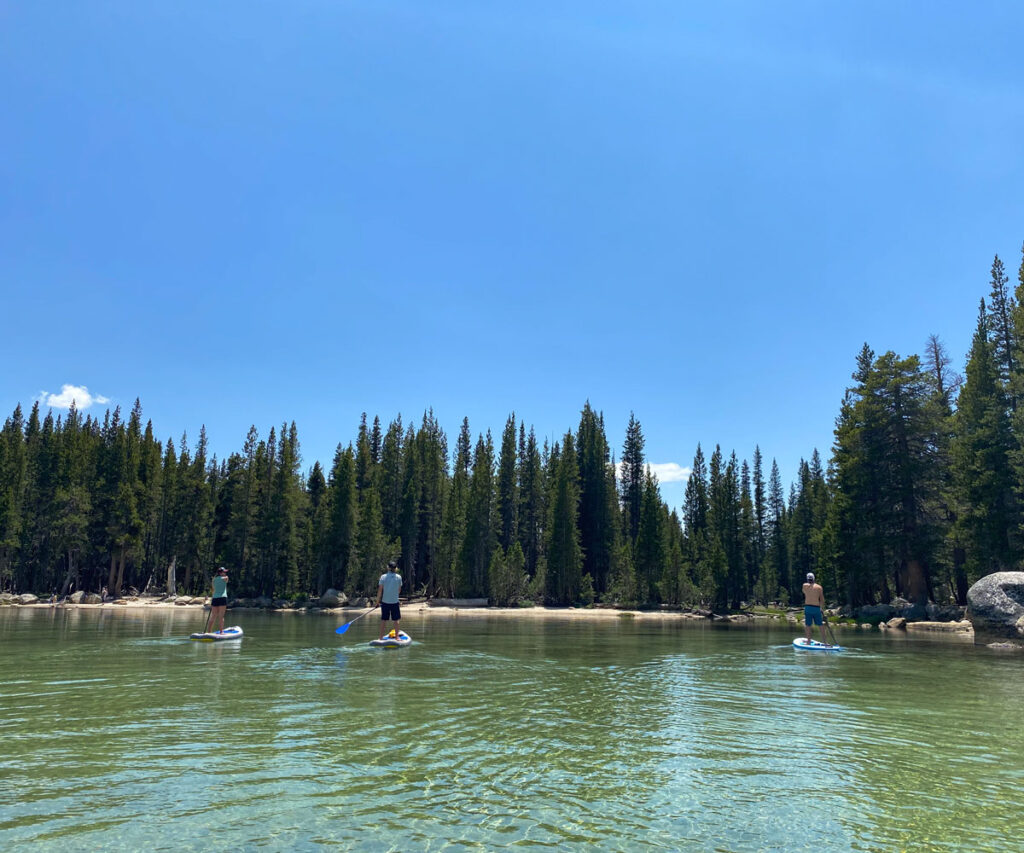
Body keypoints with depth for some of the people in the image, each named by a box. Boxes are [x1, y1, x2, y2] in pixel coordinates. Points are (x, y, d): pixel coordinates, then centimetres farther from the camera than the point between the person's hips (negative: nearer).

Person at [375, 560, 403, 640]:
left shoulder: (383, 577, -5)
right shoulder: (399, 577, -4)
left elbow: (380, 590, -6)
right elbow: (399, 590, 5)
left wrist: (377, 601, 2)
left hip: (385, 601, 1)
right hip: (395, 601, -1)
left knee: (383, 619, 9)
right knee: (396, 620, 8)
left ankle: (381, 637, 13)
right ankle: (396, 637, 10)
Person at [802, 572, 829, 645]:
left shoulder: (805, 586, 1)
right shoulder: (819, 587, 1)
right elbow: (822, 599, 3)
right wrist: (822, 609, 11)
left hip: (807, 607, 0)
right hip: (817, 608, 1)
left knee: (807, 625, 6)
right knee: (820, 625, 11)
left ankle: (808, 641, 7)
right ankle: (824, 641, 14)